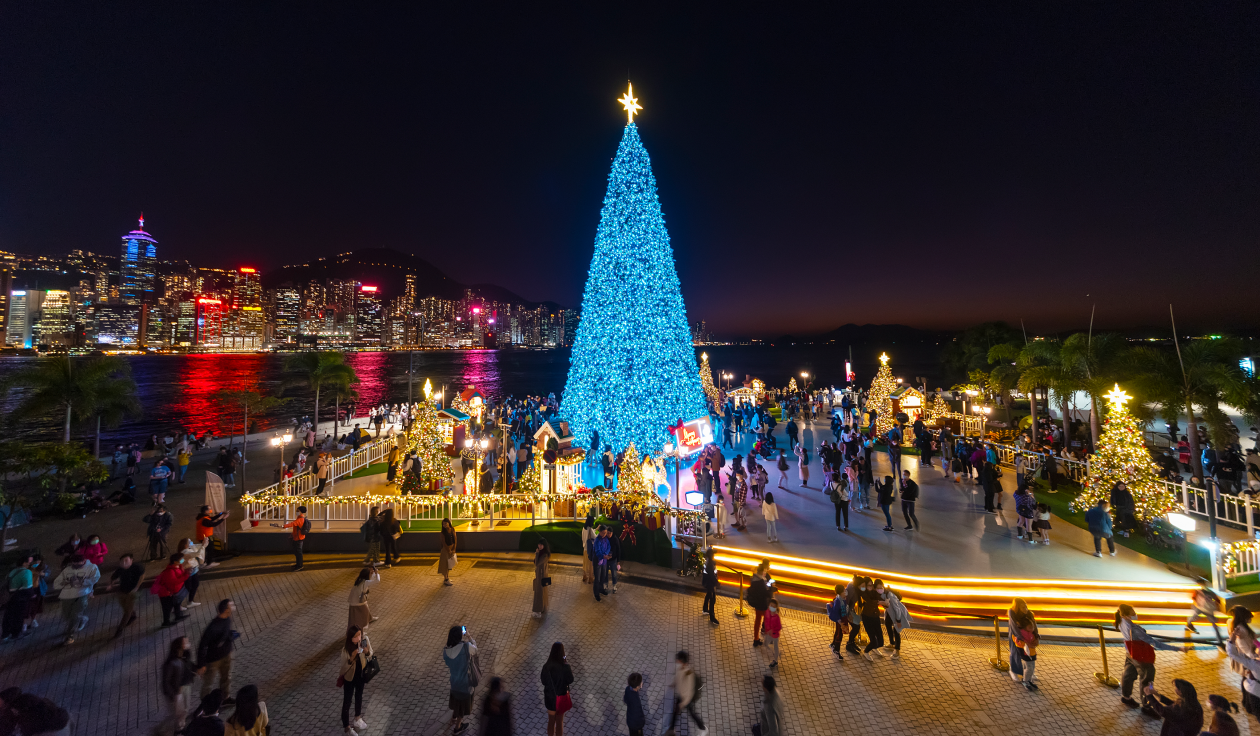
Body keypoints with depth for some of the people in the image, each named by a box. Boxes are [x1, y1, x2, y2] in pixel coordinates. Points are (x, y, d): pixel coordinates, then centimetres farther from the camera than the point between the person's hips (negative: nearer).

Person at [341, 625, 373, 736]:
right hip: (349, 678, -4)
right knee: (347, 701, 14)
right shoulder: (345, 650, -33)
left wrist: (367, 652, -31)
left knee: (359, 696, 27)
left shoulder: (364, 639, -23)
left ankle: (358, 719, 52)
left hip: (361, 674, 4)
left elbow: (369, 656, -8)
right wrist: (352, 658, -43)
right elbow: (344, 668, -26)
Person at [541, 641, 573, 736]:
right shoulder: (566, 667, -22)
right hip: (562, 696, -1)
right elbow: (570, 680, -6)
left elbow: (543, 680, -5)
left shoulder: (547, 666, -21)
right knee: (560, 722, 19)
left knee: (551, 721, 22)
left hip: (550, 696, 1)